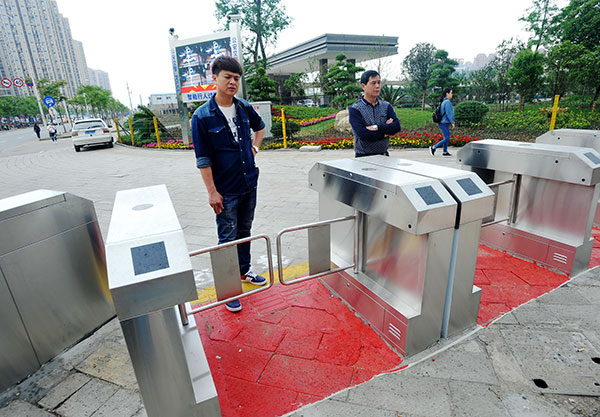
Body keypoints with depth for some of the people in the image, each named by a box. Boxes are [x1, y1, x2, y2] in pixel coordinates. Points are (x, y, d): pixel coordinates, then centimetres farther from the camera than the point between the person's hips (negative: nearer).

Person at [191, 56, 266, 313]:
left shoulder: (244, 108, 3)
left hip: (249, 183, 5)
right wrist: (212, 192, -14)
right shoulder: (202, 116, -11)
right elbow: (203, 159, -11)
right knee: (228, 238, 2)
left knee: (244, 231, 18)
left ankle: (244, 270, 37)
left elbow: (260, 126, 26)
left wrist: (254, 146, 10)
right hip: (226, 190, -5)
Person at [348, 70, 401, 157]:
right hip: (363, 157, -4)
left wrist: (376, 127, -14)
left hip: (383, 156, 4)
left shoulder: (386, 106, 12)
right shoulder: (355, 109, -3)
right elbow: (363, 134, -15)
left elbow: (397, 127, -1)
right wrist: (386, 130, -3)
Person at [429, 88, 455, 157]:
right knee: (447, 138, -7)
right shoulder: (447, 102, -15)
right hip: (444, 123, -10)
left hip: (444, 123, 10)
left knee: (446, 138, 13)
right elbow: (448, 113, -19)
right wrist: (452, 122, -15)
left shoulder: (444, 101, 14)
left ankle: (445, 152, 17)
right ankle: (433, 147, -4)